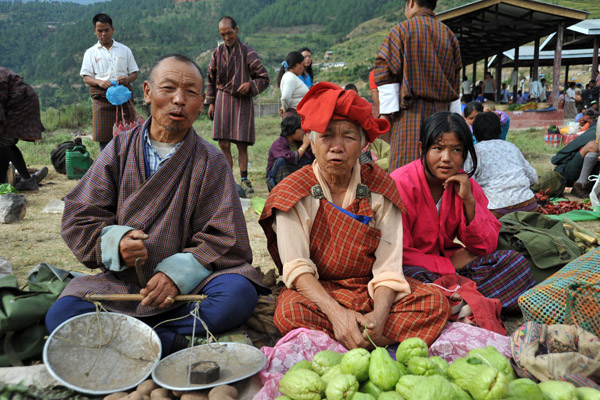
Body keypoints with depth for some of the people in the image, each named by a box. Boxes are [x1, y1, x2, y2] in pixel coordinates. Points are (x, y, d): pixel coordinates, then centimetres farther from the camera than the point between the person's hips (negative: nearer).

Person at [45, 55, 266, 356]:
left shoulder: (211, 162, 2)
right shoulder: (121, 149, 7)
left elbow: (224, 238, -4)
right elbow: (78, 218, 5)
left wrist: (179, 272, -20)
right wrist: (114, 243, -16)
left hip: (188, 284, -1)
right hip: (120, 280, 1)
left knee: (239, 294, -31)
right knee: (61, 315, -25)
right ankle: (176, 342, -21)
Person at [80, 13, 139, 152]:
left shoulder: (124, 50, 15)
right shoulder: (91, 52, 12)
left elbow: (134, 73, 13)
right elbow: (86, 77, 5)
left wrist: (127, 79, -11)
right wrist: (100, 82, -17)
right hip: (102, 98, -1)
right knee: (104, 137, -4)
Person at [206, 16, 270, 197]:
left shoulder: (248, 52, -3)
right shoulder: (218, 52, 6)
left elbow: (264, 78, 1)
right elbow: (211, 79, 17)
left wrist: (250, 84, -18)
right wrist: (211, 103, 12)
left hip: (243, 101, -2)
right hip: (223, 100, 3)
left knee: (242, 145, -2)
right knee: (224, 145, 0)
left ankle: (244, 180, 11)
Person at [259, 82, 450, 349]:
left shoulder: (380, 188, -3)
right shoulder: (293, 193, -7)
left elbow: (388, 266, -9)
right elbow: (296, 267, -17)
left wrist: (379, 315, -29)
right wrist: (337, 313, -33)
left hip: (371, 290, 3)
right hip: (317, 292, -2)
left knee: (435, 301, -21)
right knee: (291, 312, -35)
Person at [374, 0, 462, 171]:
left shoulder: (402, 30, 2)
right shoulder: (449, 35, 16)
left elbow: (385, 70, -7)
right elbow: (456, 78, 16)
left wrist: (388, 112, -8)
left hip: (411, 112, -5)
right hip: (441, 110, 5)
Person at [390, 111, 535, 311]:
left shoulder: (464, 184, 1)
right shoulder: (402, 184, -16)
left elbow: (486, 247, -3)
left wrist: (469, 201, -16)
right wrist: (449, 264, -16)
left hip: (450, 261, 6)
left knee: (516, 263, -10)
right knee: (410, 276, -39)